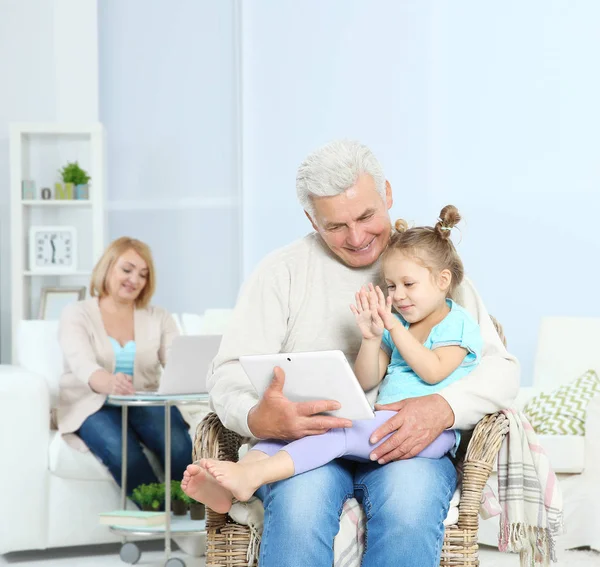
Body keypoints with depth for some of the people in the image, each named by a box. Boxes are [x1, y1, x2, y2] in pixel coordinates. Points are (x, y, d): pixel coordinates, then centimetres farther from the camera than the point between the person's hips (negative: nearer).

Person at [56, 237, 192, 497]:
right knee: (123, 453, -36)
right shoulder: (77, 315, 2)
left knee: (179, 445, -32)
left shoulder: (159, 318, 12)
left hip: (147, 404, 3)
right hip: (94, 406, -2)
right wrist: (109, 383, -44)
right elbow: (83, 366, -18)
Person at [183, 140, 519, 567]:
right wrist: (256, 419, -23)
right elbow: (230, 372, 2)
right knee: (300, 500, -36)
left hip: (404, 446, 1)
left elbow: (501, 369, 4)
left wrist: (443, 409, -19)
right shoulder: (283, 271, 11)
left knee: (409, 501, -35)